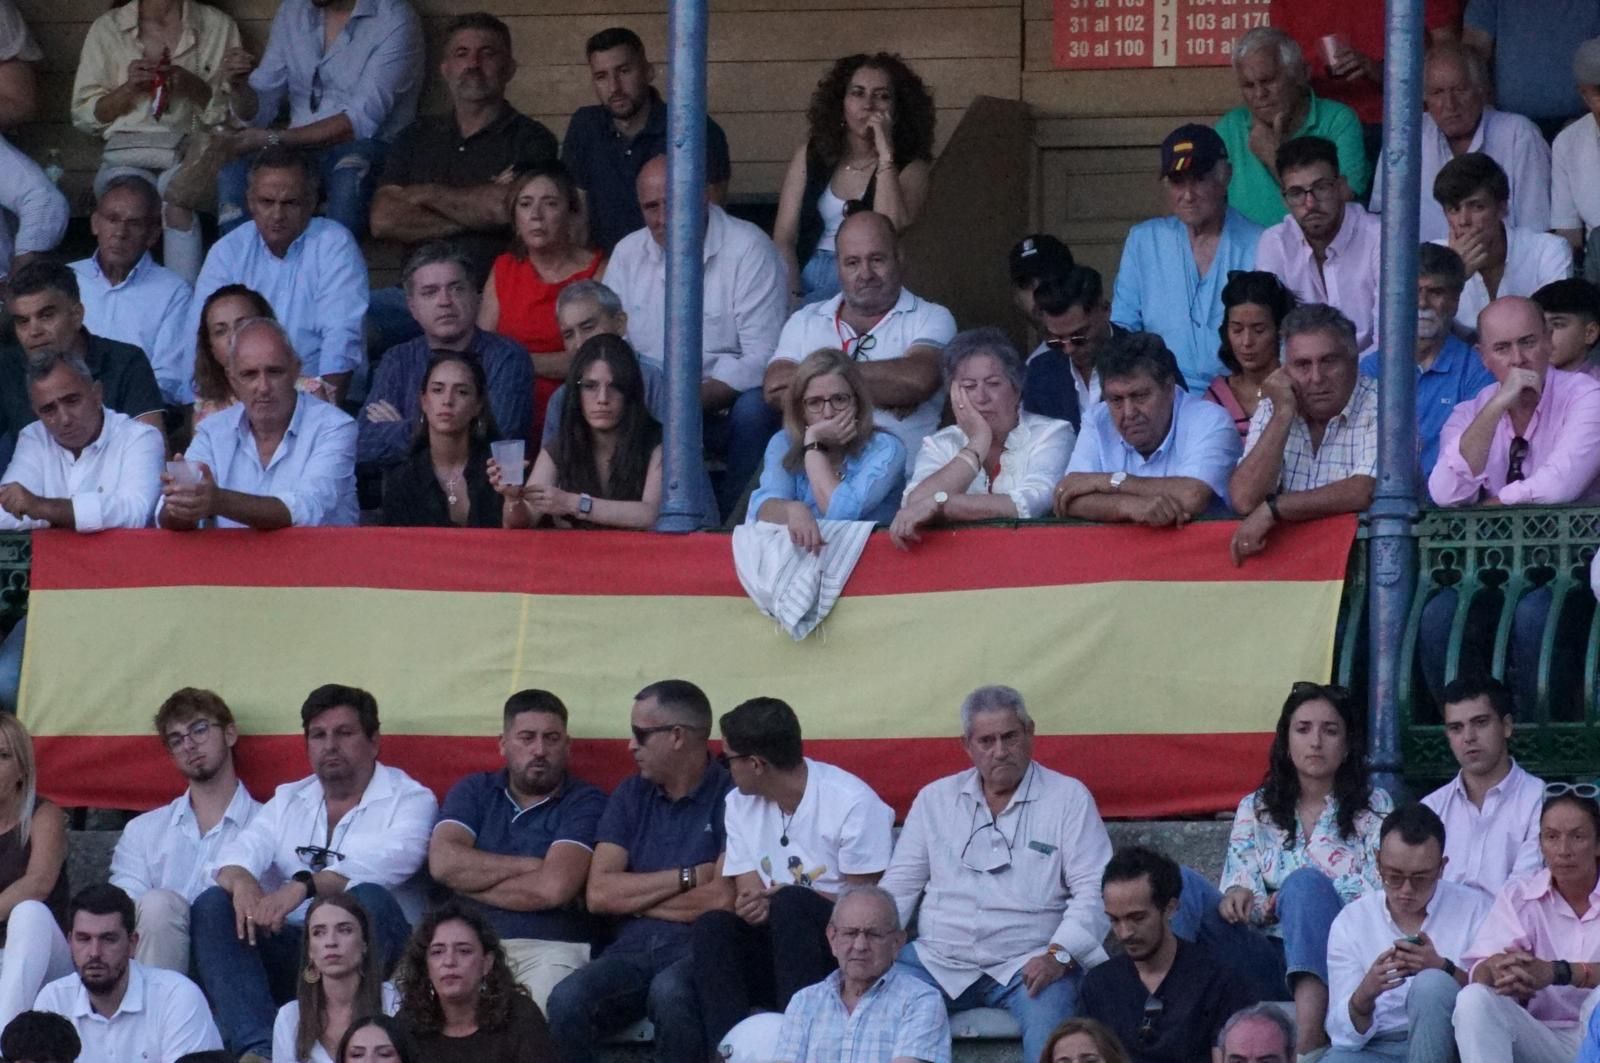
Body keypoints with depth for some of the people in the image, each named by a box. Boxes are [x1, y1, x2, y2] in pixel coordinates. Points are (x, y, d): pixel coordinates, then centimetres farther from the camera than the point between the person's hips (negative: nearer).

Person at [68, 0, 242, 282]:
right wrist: (129, 88, -4)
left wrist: (194, 86, -9)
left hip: (192, 150, -1)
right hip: (127, 154, 1)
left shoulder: (218, 26, 12)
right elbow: (83, 116, 12)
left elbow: (234, 115, 8)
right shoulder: (107, 28, 14)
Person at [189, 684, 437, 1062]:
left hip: (369, 949, -4)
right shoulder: (287, 800, 19)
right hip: (293, 947, 4)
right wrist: (241, 881, -25)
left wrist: (304, 886, -35)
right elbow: (237, 854, 3)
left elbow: (387, 860, -19)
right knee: (212, 905, -18)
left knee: (369, 898, -34)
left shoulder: (410, 800, 3)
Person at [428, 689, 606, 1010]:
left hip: (551, 947, -2)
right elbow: (443, 862, -1)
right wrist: (530, 866, -5)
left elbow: (554, 887, -9)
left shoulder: (585, 803, 6)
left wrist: (470, 884, 0)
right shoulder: (474, 791, 17)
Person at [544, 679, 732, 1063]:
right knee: (568, 1000, -27)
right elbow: (599, 894, 7)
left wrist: (635, 898, 2)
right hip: (633, 950, 4)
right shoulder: (631, 796, 16)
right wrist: (687, 878, -3)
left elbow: (723, 899, -12)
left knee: (669, 993, -38)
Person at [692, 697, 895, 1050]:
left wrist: (784, 903, -20)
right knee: (712, 926, -24)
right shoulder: (740, 804, 8)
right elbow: (749, 895, 6)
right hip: (775, 948, 5)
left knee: (790, 905, -34)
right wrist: (751, 907, -19)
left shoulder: (852, 803, -12)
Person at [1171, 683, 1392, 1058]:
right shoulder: (1255, 810, 18)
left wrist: (1283, 900, -8)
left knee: (1305, 883, -35)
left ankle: (1309, 1038, -53)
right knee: (1182, 884, -18)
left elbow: (1381, 894, 2)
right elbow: (1239, 885, 10)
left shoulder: (1374, 808, 12)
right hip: (1266, 963, 2)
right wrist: (1236, 898, -16)